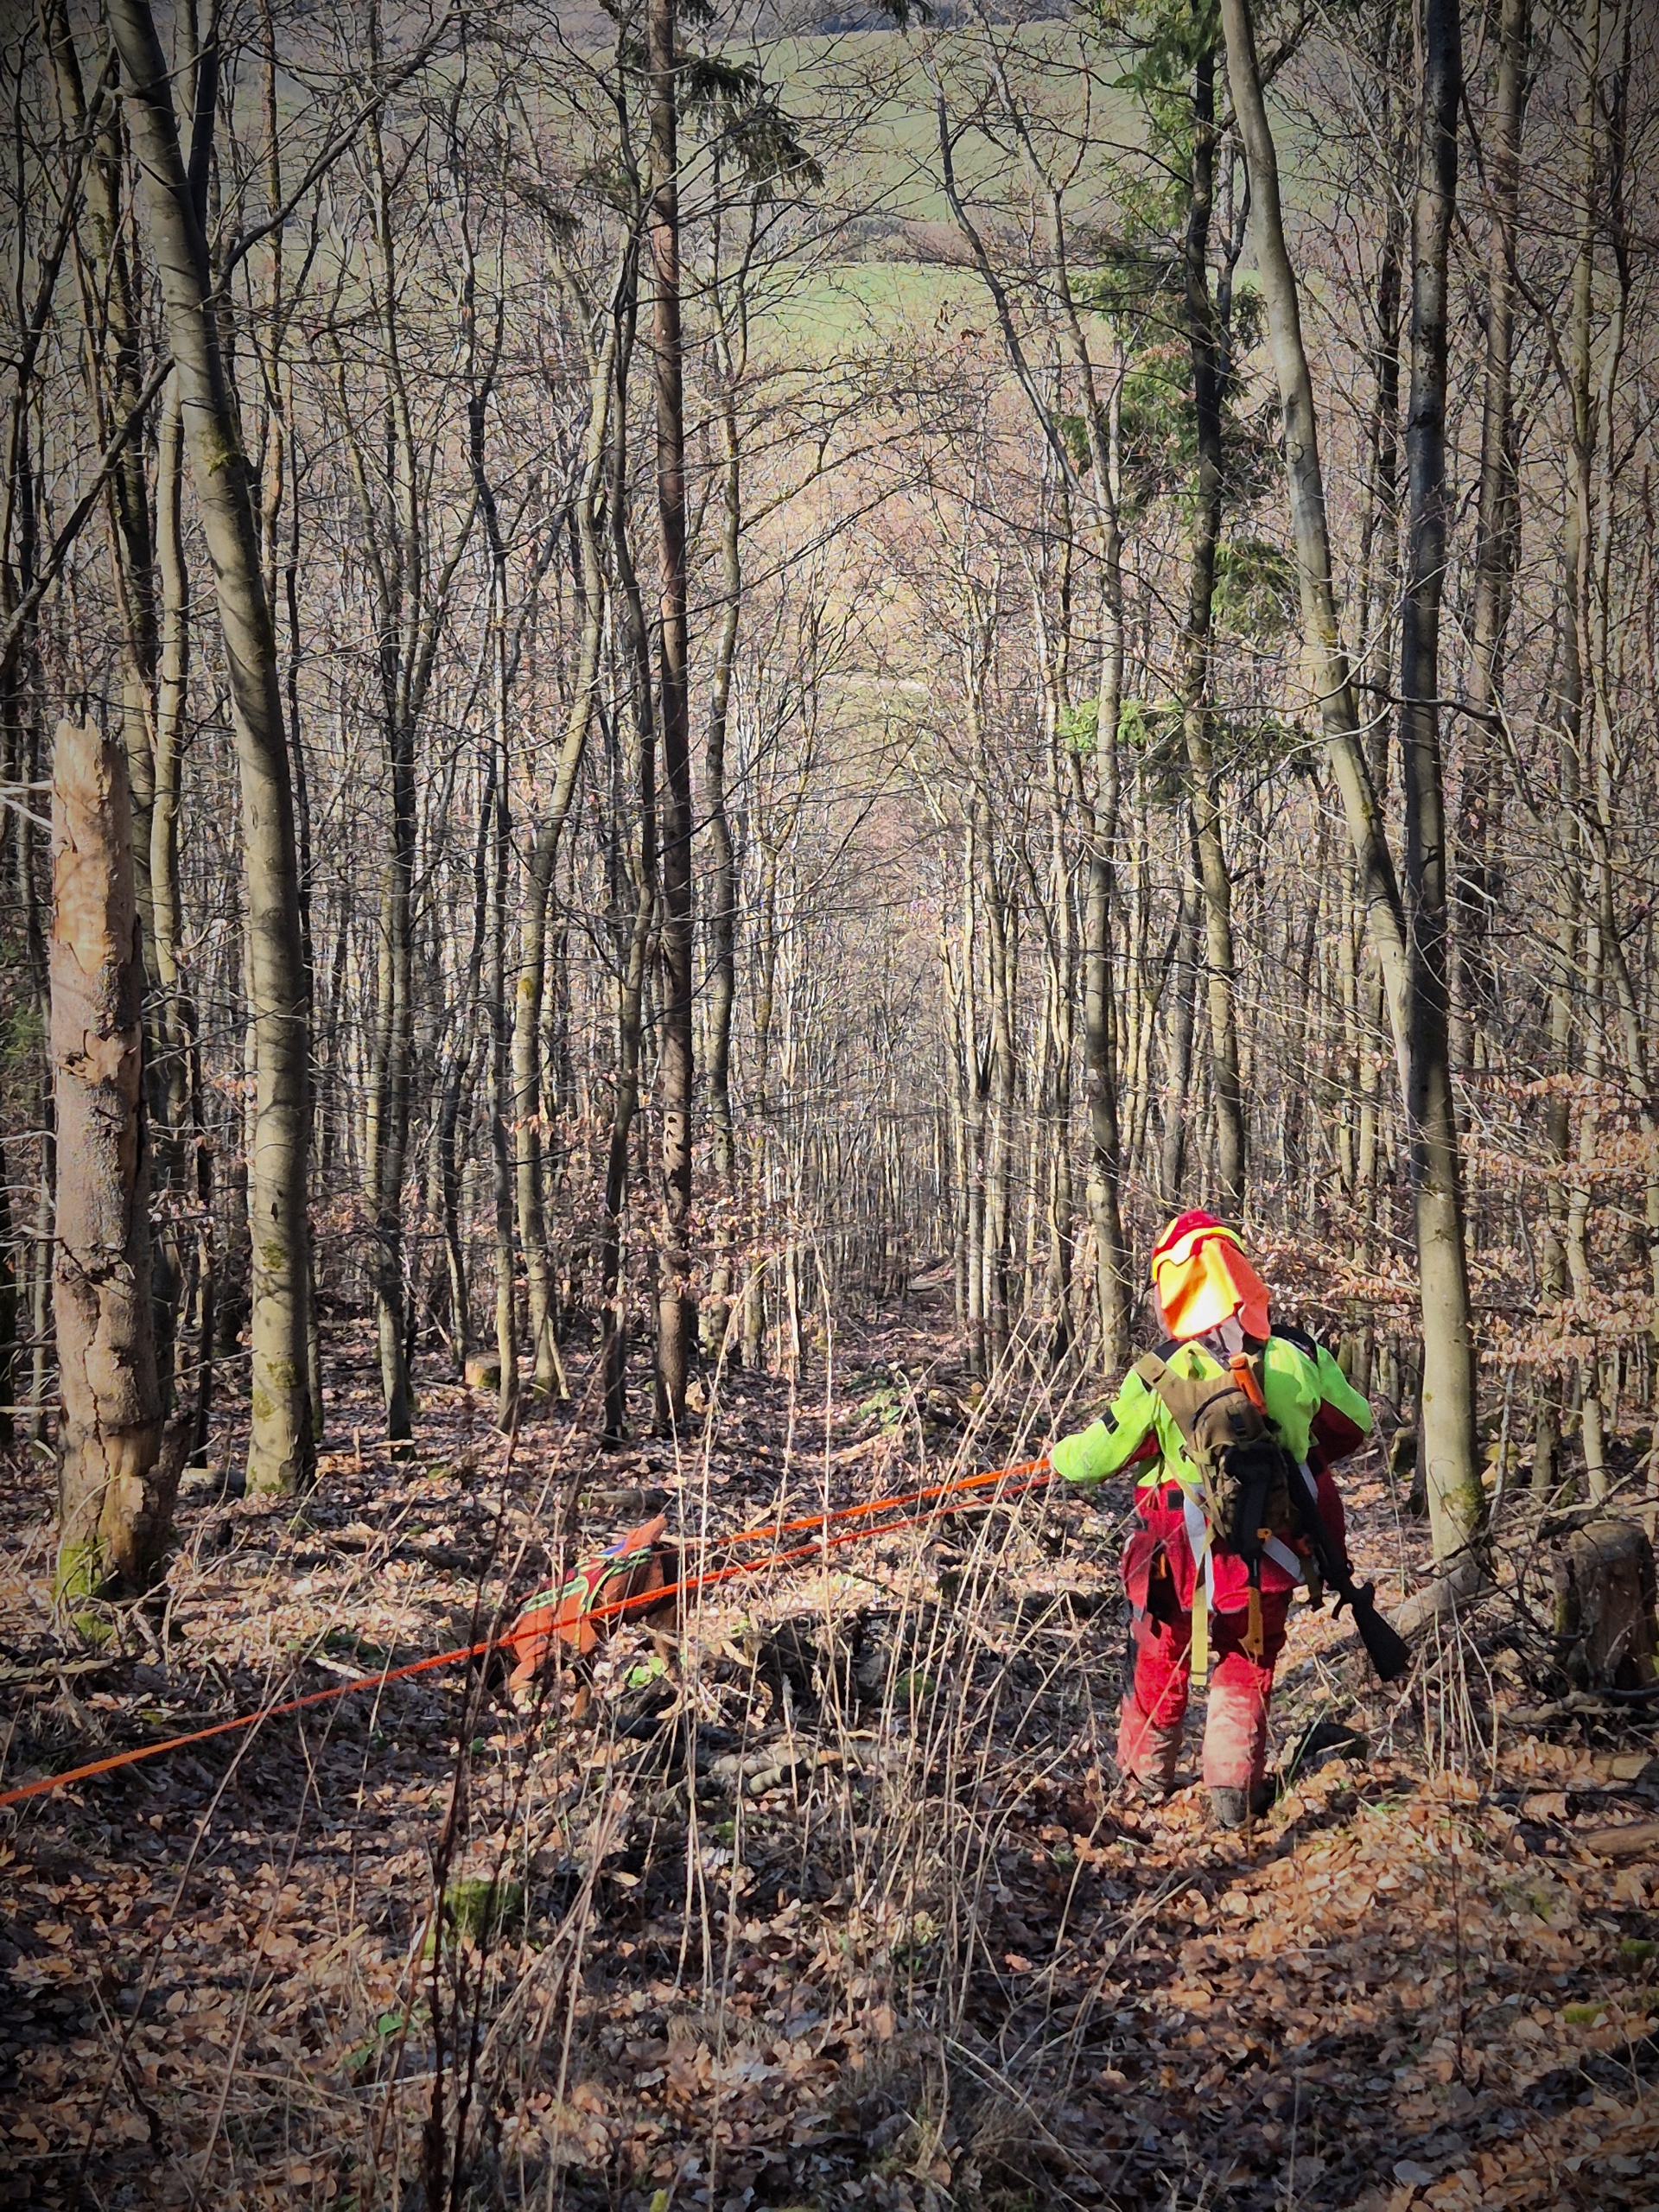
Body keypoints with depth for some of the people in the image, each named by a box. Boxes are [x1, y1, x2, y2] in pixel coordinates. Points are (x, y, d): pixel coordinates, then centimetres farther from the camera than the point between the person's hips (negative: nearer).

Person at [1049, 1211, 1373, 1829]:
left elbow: (1098, 1454, -7)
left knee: (1160, 1662, 22)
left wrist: (1059, 1455, 16)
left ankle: (1147, 1772, 40)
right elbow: (1355, 1425, 7)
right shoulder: (1300, 1357, -10)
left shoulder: (1159, 1375, -17)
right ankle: (1233, 1793, 10)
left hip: (1181, 1558, -1)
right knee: (1245, 1672, 19)